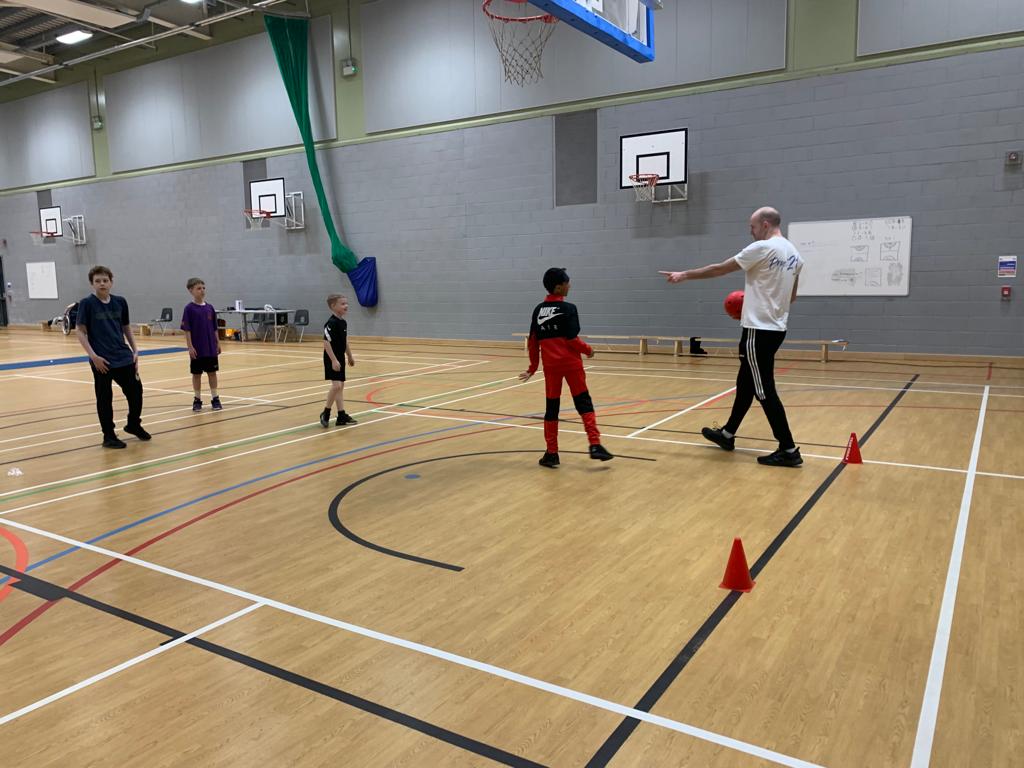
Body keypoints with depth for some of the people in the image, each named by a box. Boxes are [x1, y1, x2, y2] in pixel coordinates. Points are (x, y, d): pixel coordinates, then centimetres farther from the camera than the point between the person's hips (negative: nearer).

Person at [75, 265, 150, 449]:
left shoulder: (120, 302, 6)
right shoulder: (87, 304, -6)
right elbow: (79, 331, -7)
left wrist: (135, 350, 9)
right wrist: (93, 356, -14)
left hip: (124, 357, 4)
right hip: (102, 361, -4)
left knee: (136, 390, 9)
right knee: (104, 398, 4)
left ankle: (134, 425, 31)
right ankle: (109, 436, 15)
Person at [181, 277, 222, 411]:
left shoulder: (210, 308, 5)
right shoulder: (189, 309, -8)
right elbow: (187, 330, -9)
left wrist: (218, 343, 9)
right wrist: (190, 346, -13)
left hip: (211, 347, 4)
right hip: (197, 348, -3)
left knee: (212, 372, 9)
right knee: (196, 374, 7)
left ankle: (215, 398, 17)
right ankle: (197, 400, 18)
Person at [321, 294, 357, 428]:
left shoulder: (343, 322, 8)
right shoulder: (331, 323, -18)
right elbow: (326, 343, -22)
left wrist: (350, 356, 25)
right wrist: (334, 360, -26)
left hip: (340, 358, 9)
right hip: (332, 359, -9)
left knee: (341, 386, 11)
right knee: (336, 385, -16)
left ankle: (342, 416, 16)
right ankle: (326, 413, 0)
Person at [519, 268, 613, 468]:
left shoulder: (538, 310, 7)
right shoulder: (568, 308, -8)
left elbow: (532, 342, 9)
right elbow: (572, 340, -13)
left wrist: (533, 367, 16)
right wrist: (588, 349, 4)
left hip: (550, 365, 4)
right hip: (570, 363, -4)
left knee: (551, 408, 8)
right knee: (584, 403, 4)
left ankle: (551, 453, 11)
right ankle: (595, 445, -3)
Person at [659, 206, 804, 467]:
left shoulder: (762, 248, -14)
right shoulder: (794, 254, 13)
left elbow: (719, 269, -8)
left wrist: (685, 274, 3)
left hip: (759, 329, -9)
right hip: (776, 328, 9)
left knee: (764, 390, -4)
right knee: (746, 383, 18)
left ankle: (789, 450, -2)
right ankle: (727, 434, 30)